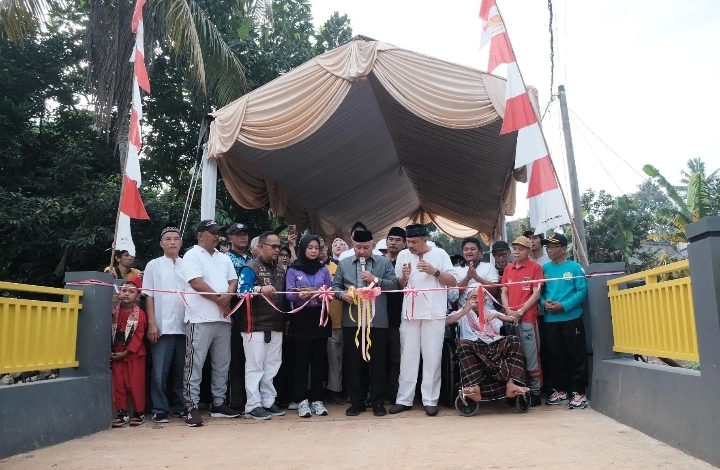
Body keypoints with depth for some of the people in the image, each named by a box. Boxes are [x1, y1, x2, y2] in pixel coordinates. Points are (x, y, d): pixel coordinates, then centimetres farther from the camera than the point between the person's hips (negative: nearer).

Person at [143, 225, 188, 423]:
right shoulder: (153, 265, 6)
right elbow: (149, 296, 2)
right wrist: (152, 324, -6)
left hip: (185, 326, 2)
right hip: (163, 327, -2)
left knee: (182, 370, 9)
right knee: (160, 371, -1)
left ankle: (180, 406, 19)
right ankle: (160, 410, 9)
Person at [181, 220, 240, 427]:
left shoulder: (224, 258, 18)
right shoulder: (192, 256, -3)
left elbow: (233, 281, 12)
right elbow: (197, 284, -14)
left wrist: (228, 296, -10)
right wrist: (219, 299, -9)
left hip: (223, 317, 7)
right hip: (201, 318, -7)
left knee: (222, 363, 11)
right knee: (195, 364, -4)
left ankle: (219, 403, 21)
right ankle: (192, 407, 1)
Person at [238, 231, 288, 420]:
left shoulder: (280, 270, 16)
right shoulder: (251, 268, -5)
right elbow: (242, 290, -20)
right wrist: (260, 289, -38)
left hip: (276, 325, 7)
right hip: (255, 325, -7)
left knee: (273, 365, 10)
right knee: (255, 366, -3)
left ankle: (268, 401, 19)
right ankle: (253, 405, 2)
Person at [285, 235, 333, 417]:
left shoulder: (324, 270, 10)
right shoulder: (293, 270, 1)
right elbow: (289, 295, -8)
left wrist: (315, 291, -13)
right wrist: (301, 295, -28)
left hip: (320, 318, 3)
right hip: (301, 319, -2)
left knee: (319, 361, 5)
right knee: (301, 361, -1)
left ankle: (317, 399, 12)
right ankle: (302, 400, 5)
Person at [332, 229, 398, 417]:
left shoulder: (384, 262, 5)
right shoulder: (344, 264, 11)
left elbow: (394, 285, -2)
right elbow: (335, 286, 10)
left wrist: (375, 280, -14)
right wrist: (342, 294, -10)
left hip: (377, 321, -2)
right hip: (352, 321, 2)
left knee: (378, 362, 4)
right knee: (353, 362, 7)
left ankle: (378, 402, 16)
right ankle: (356, 402, 20)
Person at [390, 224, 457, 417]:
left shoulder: (440, 254, 0)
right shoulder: (403, 255, 7)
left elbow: (453, 283, -2)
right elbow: (398, 286, 10)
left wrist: (434, 271, -15)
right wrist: (404, 277, -11)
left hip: (434, 314, -2)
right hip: (410, 313, 2)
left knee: (432, 357, 1)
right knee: (408, 356, 6)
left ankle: (430, 400, 9)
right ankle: (404, 399, 13)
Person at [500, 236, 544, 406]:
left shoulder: (535, 267, 0)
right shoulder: (508, 269, 15)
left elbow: (536, 294, -5)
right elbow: (503, 292, 14)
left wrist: (520, 311, -11)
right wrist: (508, 310, -3)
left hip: (528, 318, -5)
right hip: (510, 318, 5)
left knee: (531, 355, -2)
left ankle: (535, 391, 5)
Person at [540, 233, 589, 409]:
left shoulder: (575, 267, -3)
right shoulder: (545, 269, 10)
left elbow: (582, 292, -9)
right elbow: (540, 291, 10)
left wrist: (563, 306, -18)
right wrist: (544, 302, -11)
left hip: (571, 318, -5)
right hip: (551, 319, 5)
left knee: (577, 356, 0)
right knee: (556, 356, 13)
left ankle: (579, 392, 7)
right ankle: (559, 390, 24)